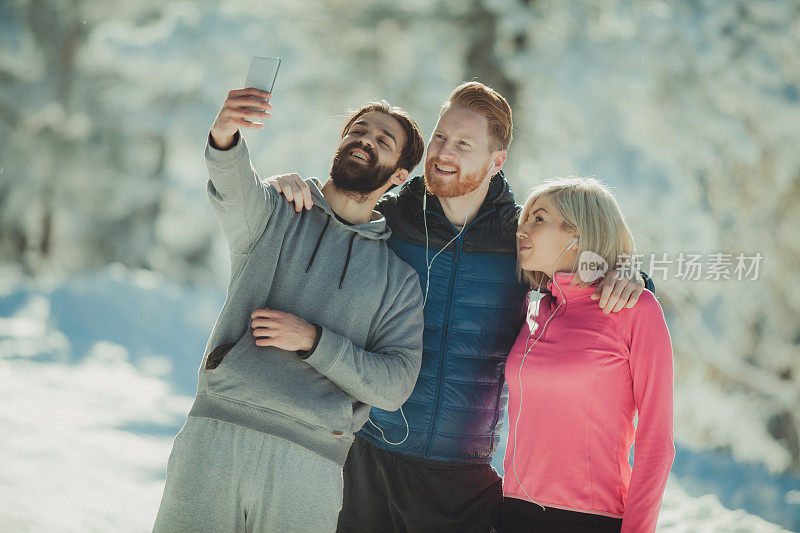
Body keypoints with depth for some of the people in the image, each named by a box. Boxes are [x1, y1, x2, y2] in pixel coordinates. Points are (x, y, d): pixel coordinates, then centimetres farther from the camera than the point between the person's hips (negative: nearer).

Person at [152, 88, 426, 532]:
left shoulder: (400, 278, 12)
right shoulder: (272, 214, 11)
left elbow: (394, 385, 1)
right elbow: (232, 189, -14)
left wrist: (312, 340, -12)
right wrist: (225, 136, -37)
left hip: (309, 462, 1)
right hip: (214, 437, 0)